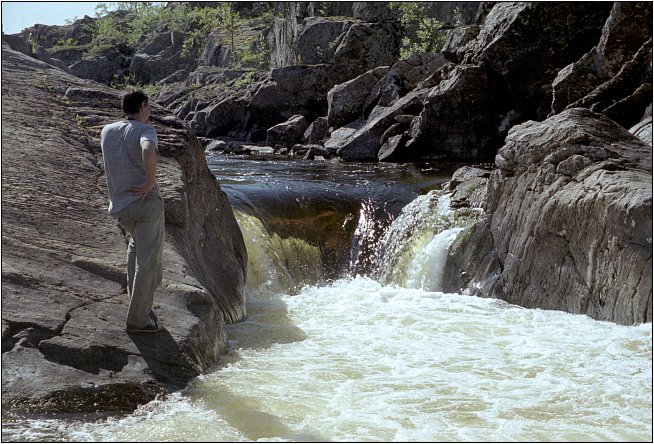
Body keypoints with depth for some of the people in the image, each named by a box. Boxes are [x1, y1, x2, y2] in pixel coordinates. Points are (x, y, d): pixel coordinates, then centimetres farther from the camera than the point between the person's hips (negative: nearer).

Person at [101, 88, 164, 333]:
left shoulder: (106, 131, 10)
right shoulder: (145, 131, -9)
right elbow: (148, 152, -35)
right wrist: (150, 181, -20)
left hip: (120, 207, 7)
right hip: (147, 202, -7)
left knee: (138, 239, 35)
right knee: (148, 259, 0)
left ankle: (137, 292, 40)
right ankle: (138, 318, 1)